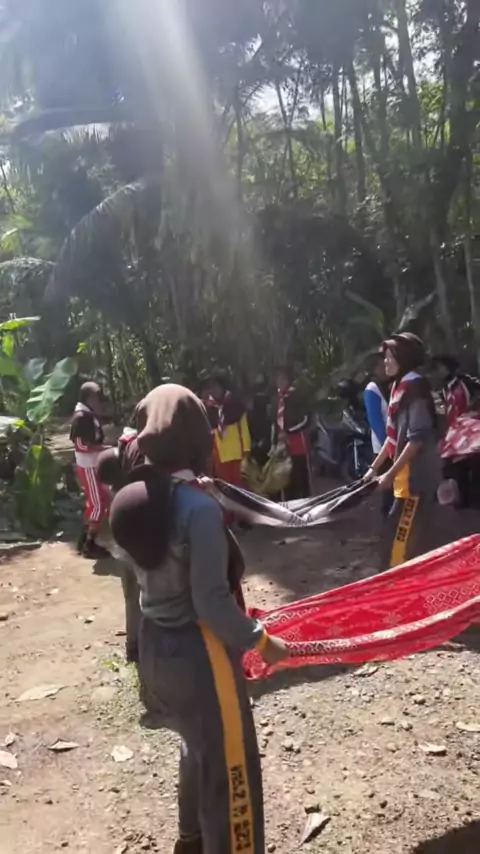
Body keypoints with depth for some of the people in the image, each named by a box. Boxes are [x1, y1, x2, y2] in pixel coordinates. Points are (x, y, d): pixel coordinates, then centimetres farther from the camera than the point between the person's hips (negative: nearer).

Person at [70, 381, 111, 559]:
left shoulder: (90, 415, 11)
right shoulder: (81, 416, -18)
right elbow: (81, 444, -24)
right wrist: (105, 448, -24)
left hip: (93, 465, 10)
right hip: (88, 467, -10)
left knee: (94, 501, 17)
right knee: (99, 503, -7)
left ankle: (84, 539, 26)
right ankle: (89, 545, 0)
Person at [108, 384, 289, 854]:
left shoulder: (135, 498, -2)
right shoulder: (199, 506, -25)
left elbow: (158, 573, 4)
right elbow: (211, 603, -23)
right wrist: (260, 640, -10)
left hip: (155, 649, 9)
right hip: (198, 654, -9)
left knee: (199, 746, 30)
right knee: (228, 770, 10)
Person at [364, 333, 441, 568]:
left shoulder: (415, 387, -14)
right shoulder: (401, 387, 14)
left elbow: (418, 438, -20)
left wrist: (391, 474, -19)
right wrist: (375, 466, 19)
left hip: (415, 476, -10)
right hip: (409, 475, 10)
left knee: (400, 539, -8)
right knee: (414, 539, 15)